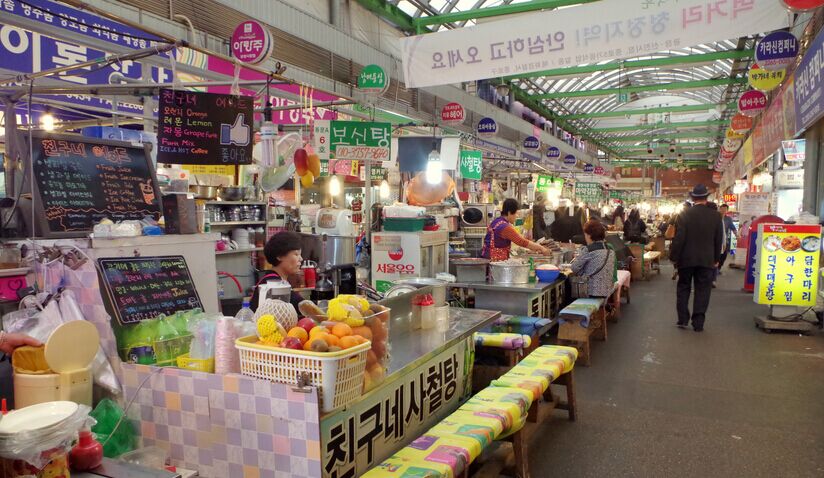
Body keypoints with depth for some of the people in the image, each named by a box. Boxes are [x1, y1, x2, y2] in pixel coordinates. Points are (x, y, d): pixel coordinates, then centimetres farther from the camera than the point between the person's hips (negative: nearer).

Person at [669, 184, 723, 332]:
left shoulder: (684, 214, -9)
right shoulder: (716, 216, -2)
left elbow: (679, 238, -10)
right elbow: (718, 240, 3)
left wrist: (674, 257, -2)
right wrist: (716, 259, 13)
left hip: (686, 258, -1)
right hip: (707, 259, 1)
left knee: (683, 288, 13)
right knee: (702, 291, 6)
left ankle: (683, 319, 13)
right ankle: (698, 323, 6)